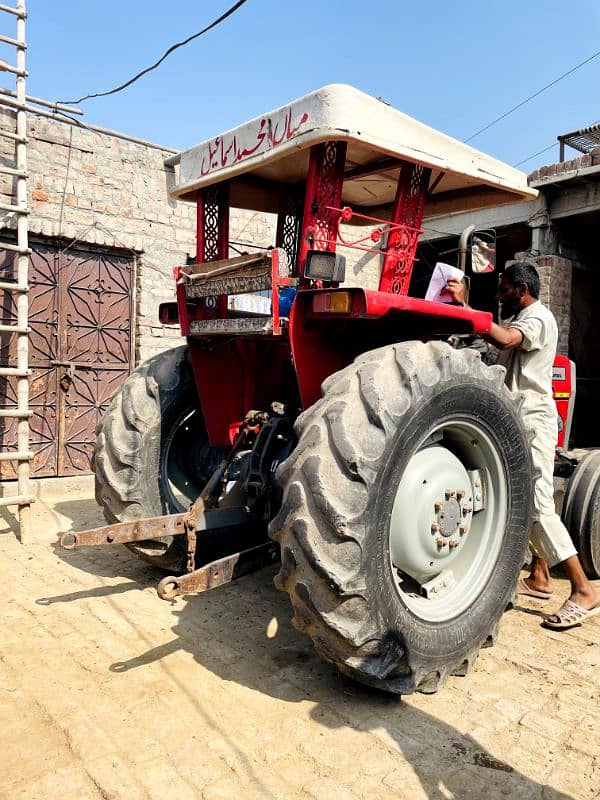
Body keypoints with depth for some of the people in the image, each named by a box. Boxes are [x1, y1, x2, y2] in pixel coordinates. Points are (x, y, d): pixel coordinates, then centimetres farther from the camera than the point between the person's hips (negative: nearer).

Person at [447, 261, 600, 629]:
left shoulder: (538, 317, -13)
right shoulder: (522, 318, 21)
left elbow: (505, 340, -33)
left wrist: (464, 304, -32)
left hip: (535, 420, -10)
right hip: (523, 420, 10)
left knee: (539, 505, -12)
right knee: (529, 501, 13)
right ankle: (539, 577, 22)